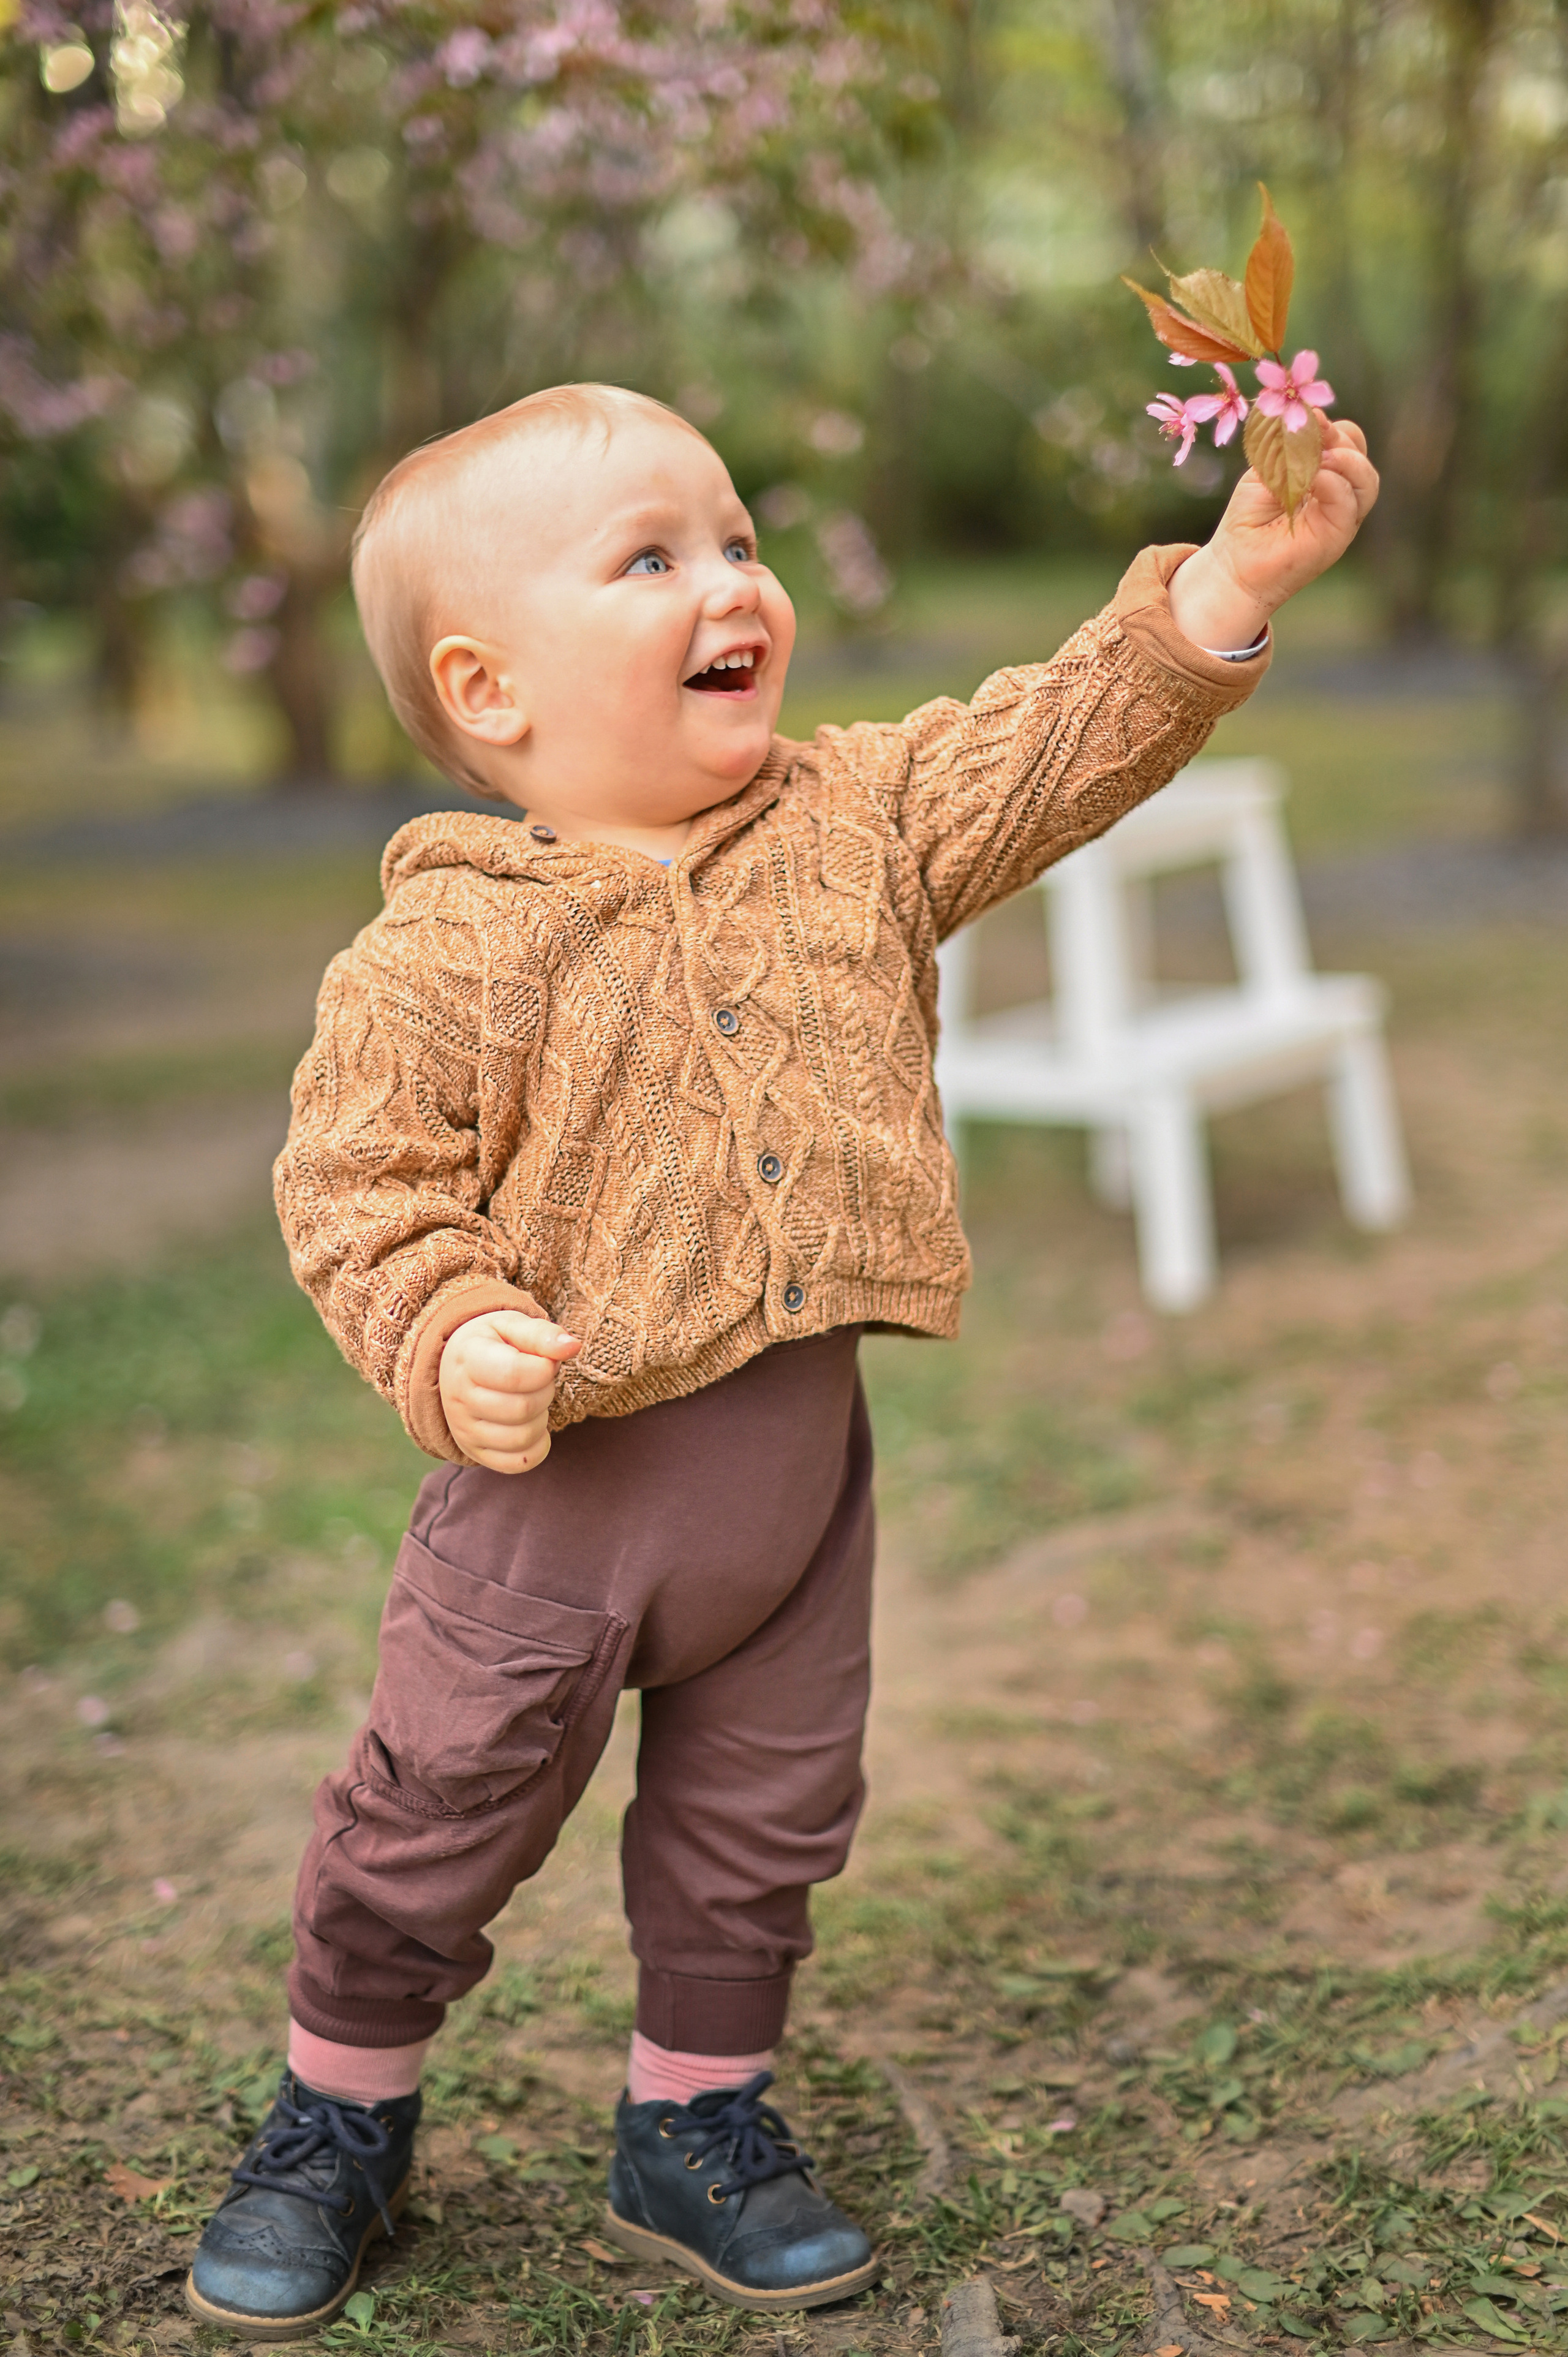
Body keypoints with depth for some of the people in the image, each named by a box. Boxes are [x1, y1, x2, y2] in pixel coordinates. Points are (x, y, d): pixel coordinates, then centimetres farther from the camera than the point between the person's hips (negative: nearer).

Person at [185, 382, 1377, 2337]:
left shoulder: (856, 825, 0)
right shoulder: (444, 949, -14)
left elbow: (1053, 748, -4)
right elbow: (351, 1185, -10)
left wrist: (1231, 583, -16)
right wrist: (445, 1342, -27)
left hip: (798, 1454, 5)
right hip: (555, 1469, -4)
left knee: (763, 1822, 18)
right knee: (438, 1822, 10)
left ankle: (698, 2122, 40)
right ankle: (338, 2111, 35)